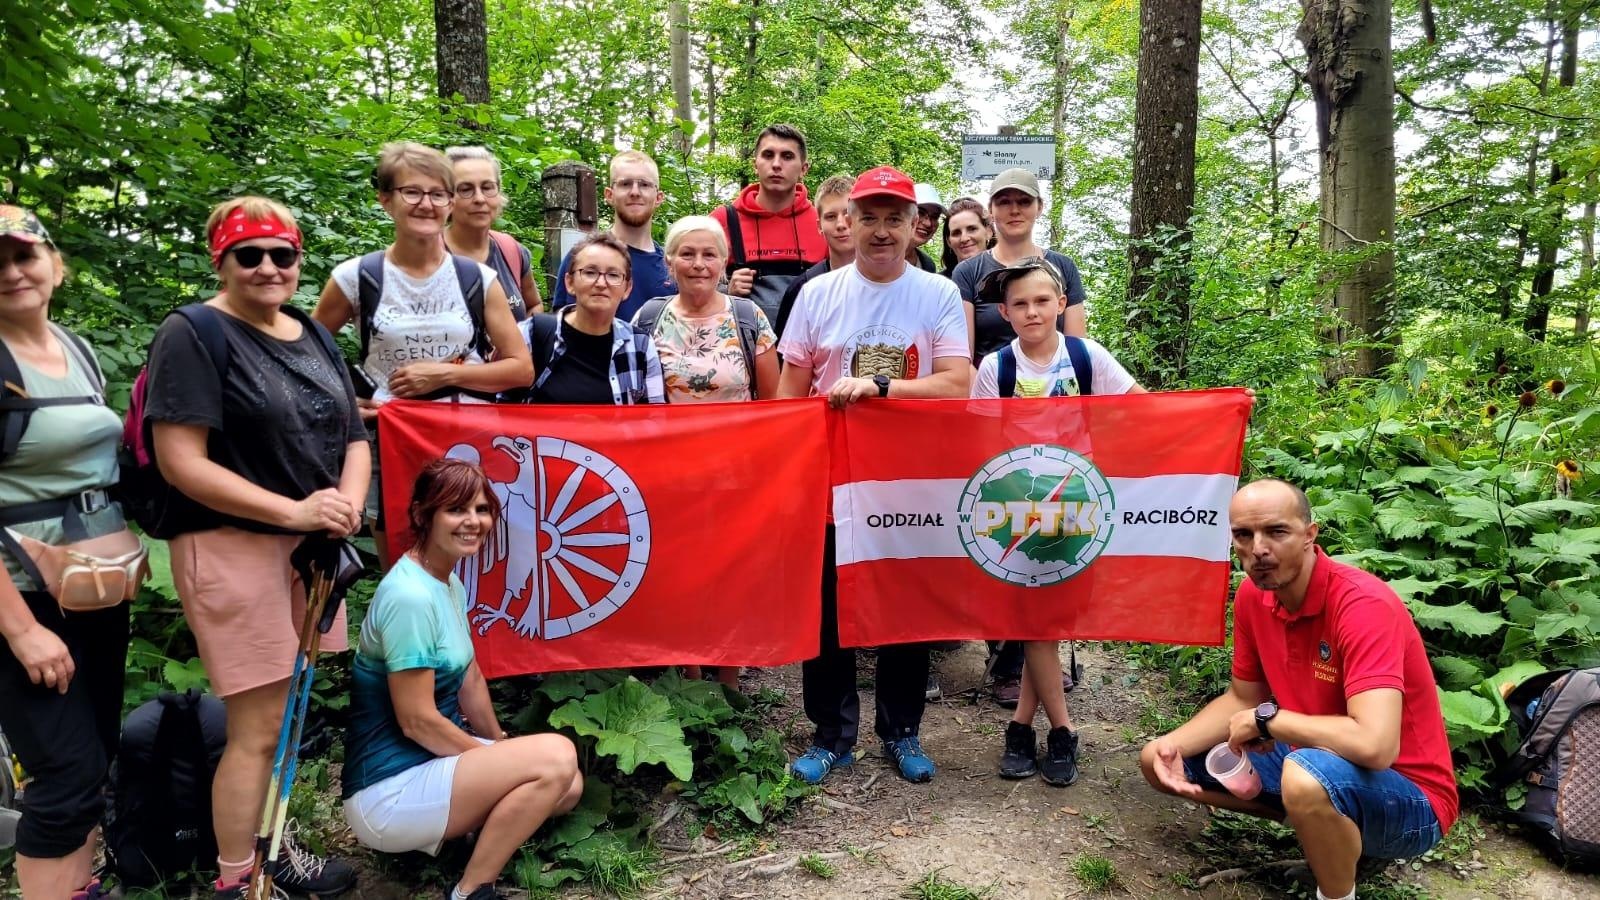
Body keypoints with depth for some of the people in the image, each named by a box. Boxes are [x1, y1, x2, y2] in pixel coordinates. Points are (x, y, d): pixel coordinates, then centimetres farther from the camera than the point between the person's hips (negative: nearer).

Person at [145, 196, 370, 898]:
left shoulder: (313, 335, 12)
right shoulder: (193, 336, -9)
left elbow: (353, 437, 12)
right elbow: (181, 463, -17)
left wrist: (347, 500, -9)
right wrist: (293, 510, -21)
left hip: (310, 547, 7)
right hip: (233, 547, -7)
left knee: (286, 713, 17)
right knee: (258, 727, -2)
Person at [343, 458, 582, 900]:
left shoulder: (450, 584, 6)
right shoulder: (410, 597, -23)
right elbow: (417, 721, -21)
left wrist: (501, 753, 14)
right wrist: (495, 758, -9)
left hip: (431, 761, 9)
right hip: (388, 790, -9)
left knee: (569, 786, 5)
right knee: (556, 758, -23)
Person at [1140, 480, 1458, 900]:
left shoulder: (1363, 604, -28)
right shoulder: (1253, 595, -5)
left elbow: (1374, 745, -39)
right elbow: (1243, 698, 8)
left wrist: (1267, 719, -24)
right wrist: (1173, 745, -10)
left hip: (1408, 796, -8)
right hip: (1311, 762, 8)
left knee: (1307, 775, -40)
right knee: (1159, 760, 7)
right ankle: (1333, 833, 10)